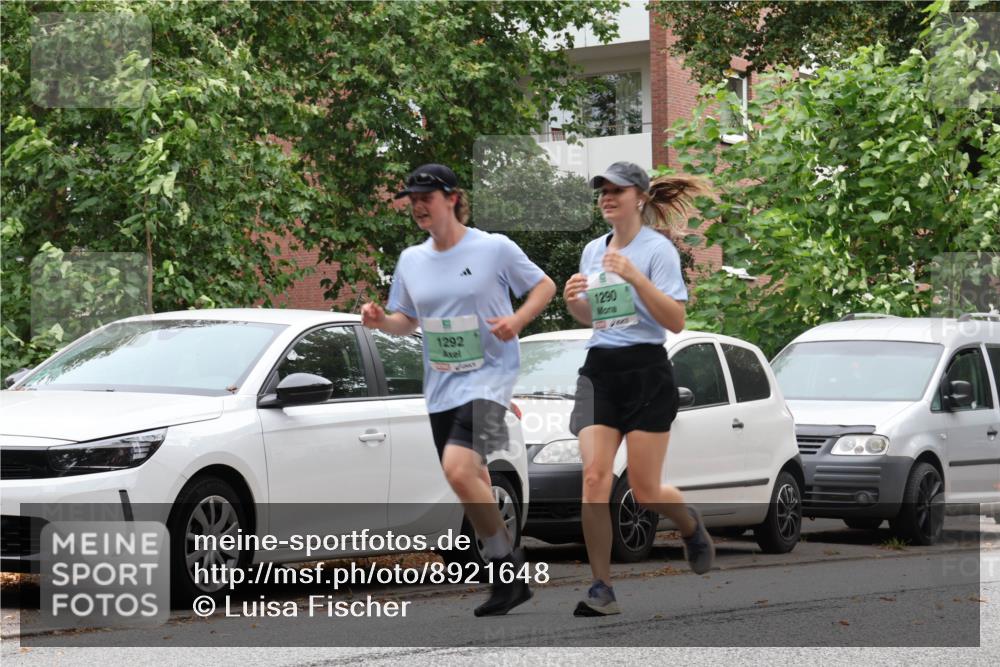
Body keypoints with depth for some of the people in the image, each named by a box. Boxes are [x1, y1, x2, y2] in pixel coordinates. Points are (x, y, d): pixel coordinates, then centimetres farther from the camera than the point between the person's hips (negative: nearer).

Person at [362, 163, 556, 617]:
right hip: (440, 386, 6)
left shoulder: (495, 248, -5)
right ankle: (511, 579, 24)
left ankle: (504, 559, -11)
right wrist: (381, 320, -4)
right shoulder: (411, 260, 9)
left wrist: (517, 320, -14)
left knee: (458, 468, -26)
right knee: (472, 488, 10)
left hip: (488, 374, -6)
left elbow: (544, 286, 3)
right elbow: (407, 321, 18)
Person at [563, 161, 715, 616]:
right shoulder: (593, 251, 12)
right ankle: (602, 588, -8)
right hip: (599, 372, 5)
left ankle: (691, 525, 32)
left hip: (645, 373, -5)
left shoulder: (657, 249, -6)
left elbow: (676, 321, -15)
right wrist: (573, 300, 3)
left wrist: (635, 277, -24)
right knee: (595, 477, -12)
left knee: (645, 490, -4)